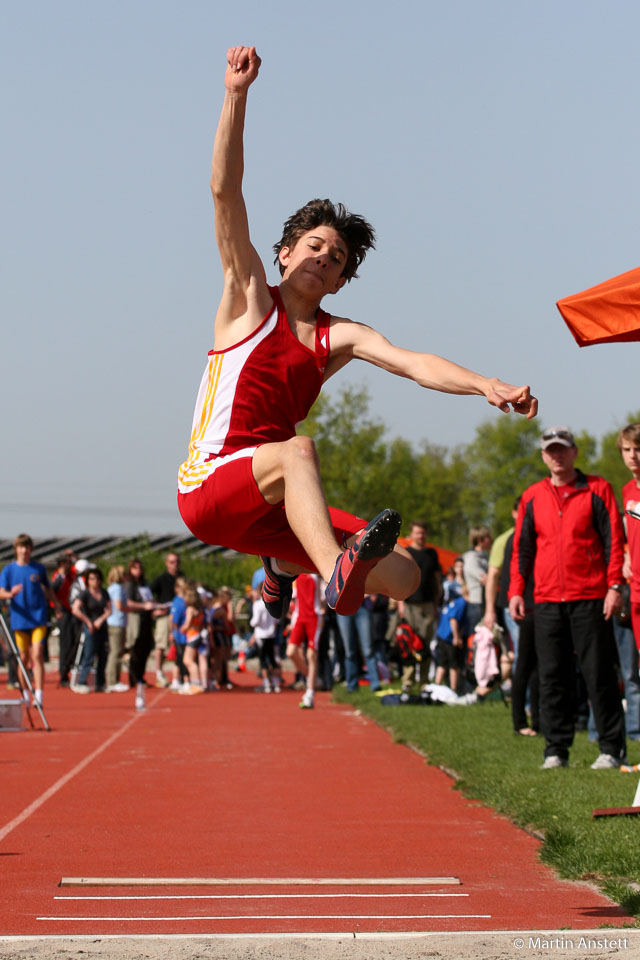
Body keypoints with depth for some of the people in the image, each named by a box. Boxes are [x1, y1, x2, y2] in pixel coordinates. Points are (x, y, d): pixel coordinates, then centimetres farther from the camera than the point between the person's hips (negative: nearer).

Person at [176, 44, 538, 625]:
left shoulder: (340, 337, 13)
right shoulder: (251, 298, 4)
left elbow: (414, 363, -3)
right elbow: (226, 194, -6)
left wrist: (487, 386, -21)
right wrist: (236, 96, -14)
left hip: (269, 506, 5)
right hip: (208, 487, -5)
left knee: (402, 578, -4)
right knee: (297, 449, -36)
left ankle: (285, 566, 22)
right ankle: (336, 577, -56)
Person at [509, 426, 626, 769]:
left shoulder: (597, 490, 3)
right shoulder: (532, 497, 13)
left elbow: (614, 539, 0)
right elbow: (522, 546, 15)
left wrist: (614, 586, -8)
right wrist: (516, 590, 6)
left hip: (589, 599, -3)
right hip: (547, 600, 3)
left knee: (599, 674, -2)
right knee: (552, 676, 3)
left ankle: (611, 748, 4)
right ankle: (556, 749, 8)